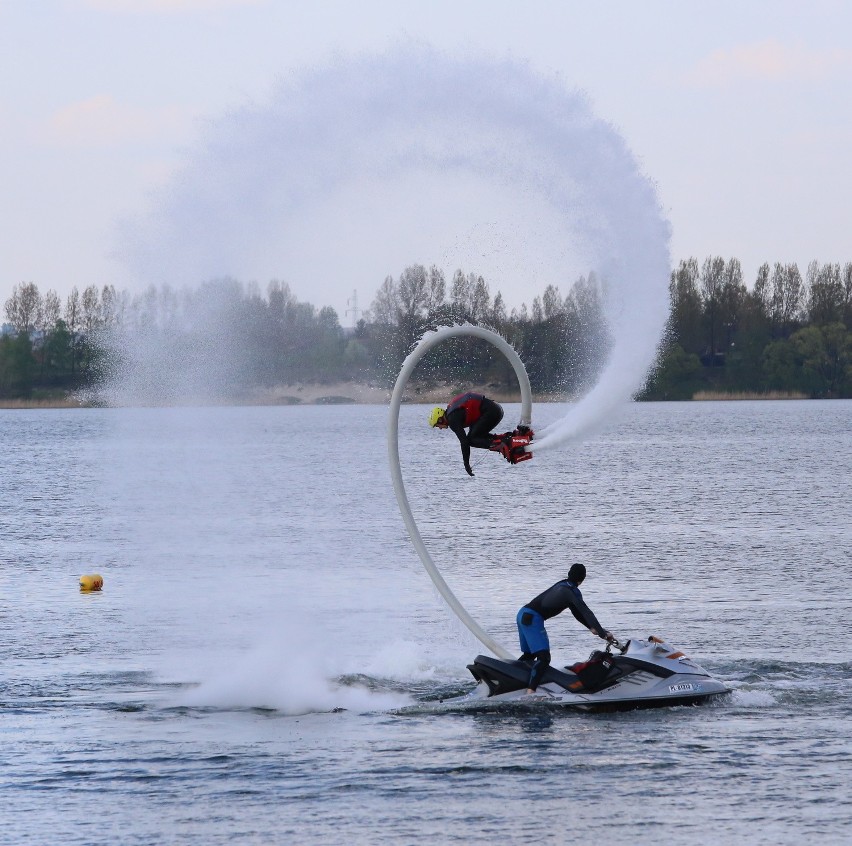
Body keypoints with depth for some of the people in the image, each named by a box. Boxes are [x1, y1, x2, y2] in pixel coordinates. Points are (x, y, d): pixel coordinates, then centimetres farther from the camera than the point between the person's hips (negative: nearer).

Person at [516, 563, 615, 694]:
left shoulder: (563, 585, 17)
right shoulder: (572, 591, -9)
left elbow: (577, 611, 22)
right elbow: (586, 612, -16)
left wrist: (591, 627, 16)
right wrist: (603, 634, -17)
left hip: (523, 614, 9)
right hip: (533, 619, -9)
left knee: (529, 654, 25)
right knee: (544, 658, -17)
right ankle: (530, 691, -31)